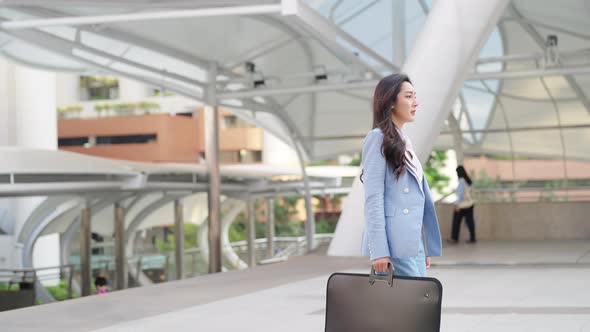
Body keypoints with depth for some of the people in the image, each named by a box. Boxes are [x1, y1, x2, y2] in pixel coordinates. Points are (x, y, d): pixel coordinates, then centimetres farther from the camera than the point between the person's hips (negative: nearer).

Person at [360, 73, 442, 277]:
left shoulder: (404, 142, 22)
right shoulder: (378, 138, -3)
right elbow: (373, 199, -12)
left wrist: (426, 248, 18)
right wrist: (379, 250, -19)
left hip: (413, 243, 8)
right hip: (394, 244, -8)